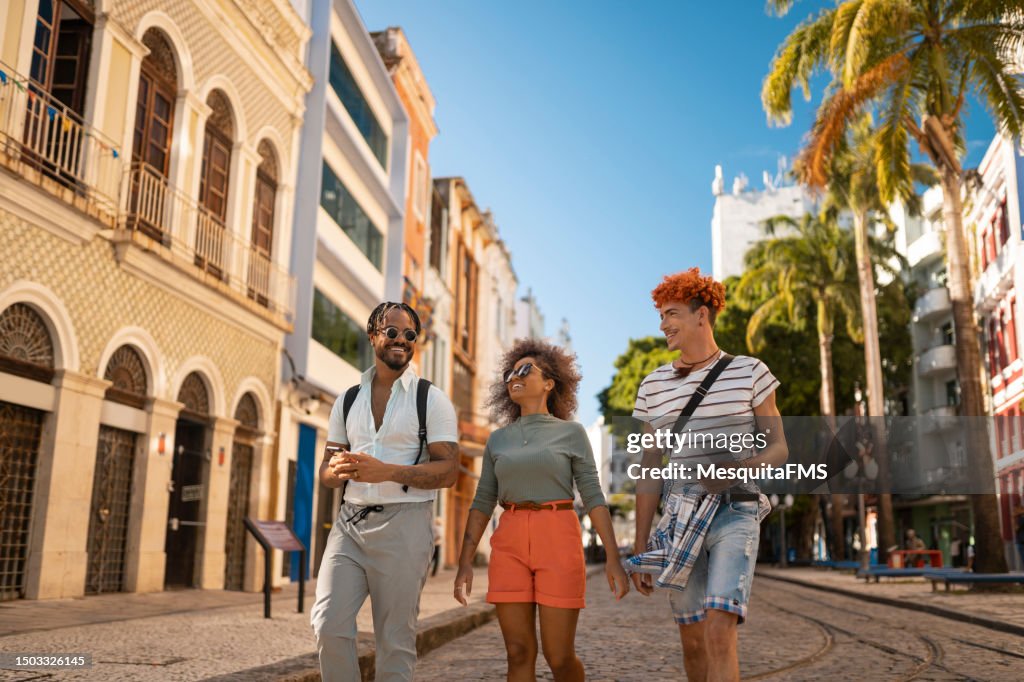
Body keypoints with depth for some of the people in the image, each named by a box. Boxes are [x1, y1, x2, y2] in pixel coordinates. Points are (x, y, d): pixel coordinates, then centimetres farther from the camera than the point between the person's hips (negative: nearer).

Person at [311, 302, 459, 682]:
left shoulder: (432, 400, 1)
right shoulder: (348, 401, 14)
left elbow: (448, 470, -7)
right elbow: (326, 472, 15)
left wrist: (387, 472, -20)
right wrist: (337, 470, -10)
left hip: (403, 523, -3)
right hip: (349, 522, 4)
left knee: (395, 638, 1)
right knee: (329, 626, -7)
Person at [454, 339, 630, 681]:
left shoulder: (571, 432, 4)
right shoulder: (498, 439, 13)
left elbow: (593, 496, 0)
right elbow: (482, 502, 12)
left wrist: (613, 557, -8)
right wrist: (465, 562, 5)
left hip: (558, 540, -3)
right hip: (509, 543, 3)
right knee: (519, 654, 2)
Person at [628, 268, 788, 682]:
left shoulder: (748, 372, 0)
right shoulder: (653, 386, 7)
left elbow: (778, 449, 3)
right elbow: (649, 472, 9)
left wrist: (740, 467, -20)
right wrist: (640, 547, 6)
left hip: (736, 513, -3)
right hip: (680, 518, 4)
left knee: (718, 633, -19)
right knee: (692, 641, 10)